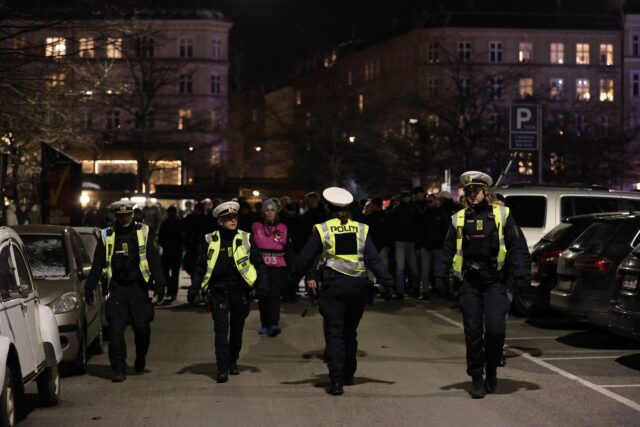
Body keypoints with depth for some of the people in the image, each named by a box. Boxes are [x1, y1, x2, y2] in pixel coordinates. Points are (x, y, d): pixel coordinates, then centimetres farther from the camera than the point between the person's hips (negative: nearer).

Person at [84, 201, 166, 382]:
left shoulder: (143, 232, 3)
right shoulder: (107, 236, 7)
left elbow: (154, 260, 0)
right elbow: (97, 264, 11)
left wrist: (159, 283, -8)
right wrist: (89, 287, 6)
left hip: (138, 289, -1)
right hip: (117, 290, 1)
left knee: (142, 328, 1)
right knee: (115, 329, -7)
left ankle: (140, 360, 28)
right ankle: (119, 369, 0)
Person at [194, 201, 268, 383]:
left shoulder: (246, 239, 2)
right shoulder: (210, 240, 2)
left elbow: (258, 263, 4)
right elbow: (201, 266, 7)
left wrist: (261, 283, -9)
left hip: (240, 292, 1)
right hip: (218, 292, -1)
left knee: (237, 329, 12)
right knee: (221, 330, -8)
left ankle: (233, 361, 31)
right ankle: (222, 368, -6)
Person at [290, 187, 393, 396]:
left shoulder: (322, 230, -1)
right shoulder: (361, 229, 5)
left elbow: (304, 259, 0)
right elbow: (373, 259, -1)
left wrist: (293, 280, 11)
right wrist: (387, 281, 0)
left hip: (333, 285, -3)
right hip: (358, 285, 3)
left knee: (334, 334, -1)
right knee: (350, 332, 18)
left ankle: (336, 381, -11)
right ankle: (348, 375, 30)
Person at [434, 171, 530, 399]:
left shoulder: (501, 215, 3)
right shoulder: (459, 219, 12)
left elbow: (518, 248, 1)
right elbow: (448, 250, 16)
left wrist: (520, 276, -8)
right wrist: (440, 276, 7)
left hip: (495, 282, -2)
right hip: (470, 284, 3)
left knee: (495, 329, -12)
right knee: (473, 332, 1)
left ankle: (491, 370, 12)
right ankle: (477, 380, 10)